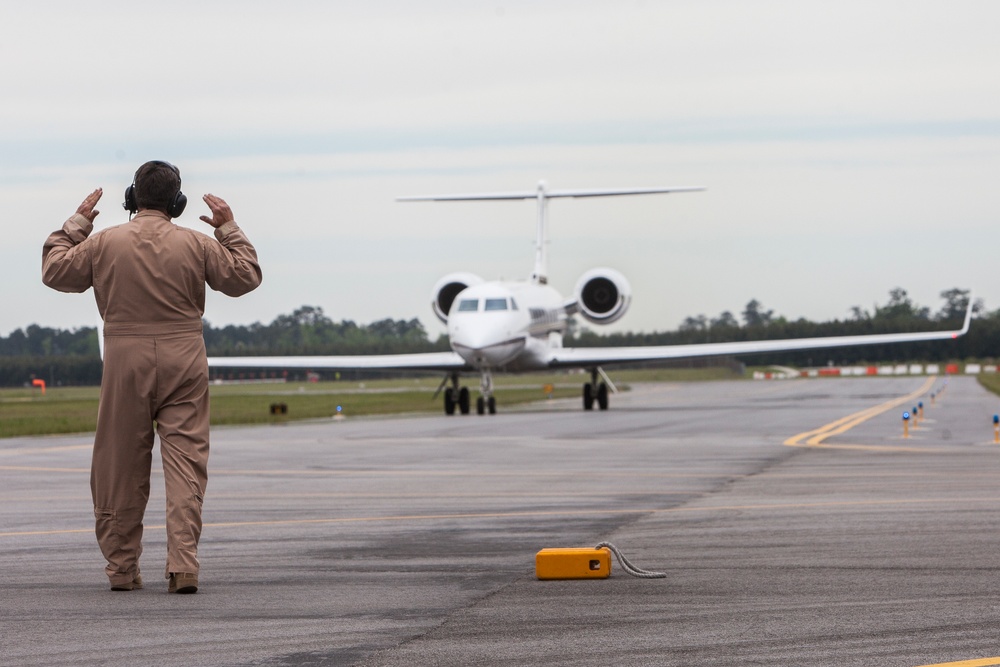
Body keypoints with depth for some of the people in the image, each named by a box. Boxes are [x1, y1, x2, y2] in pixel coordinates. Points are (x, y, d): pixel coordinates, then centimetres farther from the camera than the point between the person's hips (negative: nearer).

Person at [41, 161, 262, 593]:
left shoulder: (104, 242, -1)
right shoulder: (196, 244, -1)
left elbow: (55, 272, 11)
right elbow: (245, 277, 8)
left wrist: (76, 224, 20)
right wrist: (229, 228, 17)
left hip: (125, 362, 0)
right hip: (183, 362, 0)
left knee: (120, 466, 9)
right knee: (185, 463, -2)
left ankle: (122, 566, 14)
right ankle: (183, 564, -12)